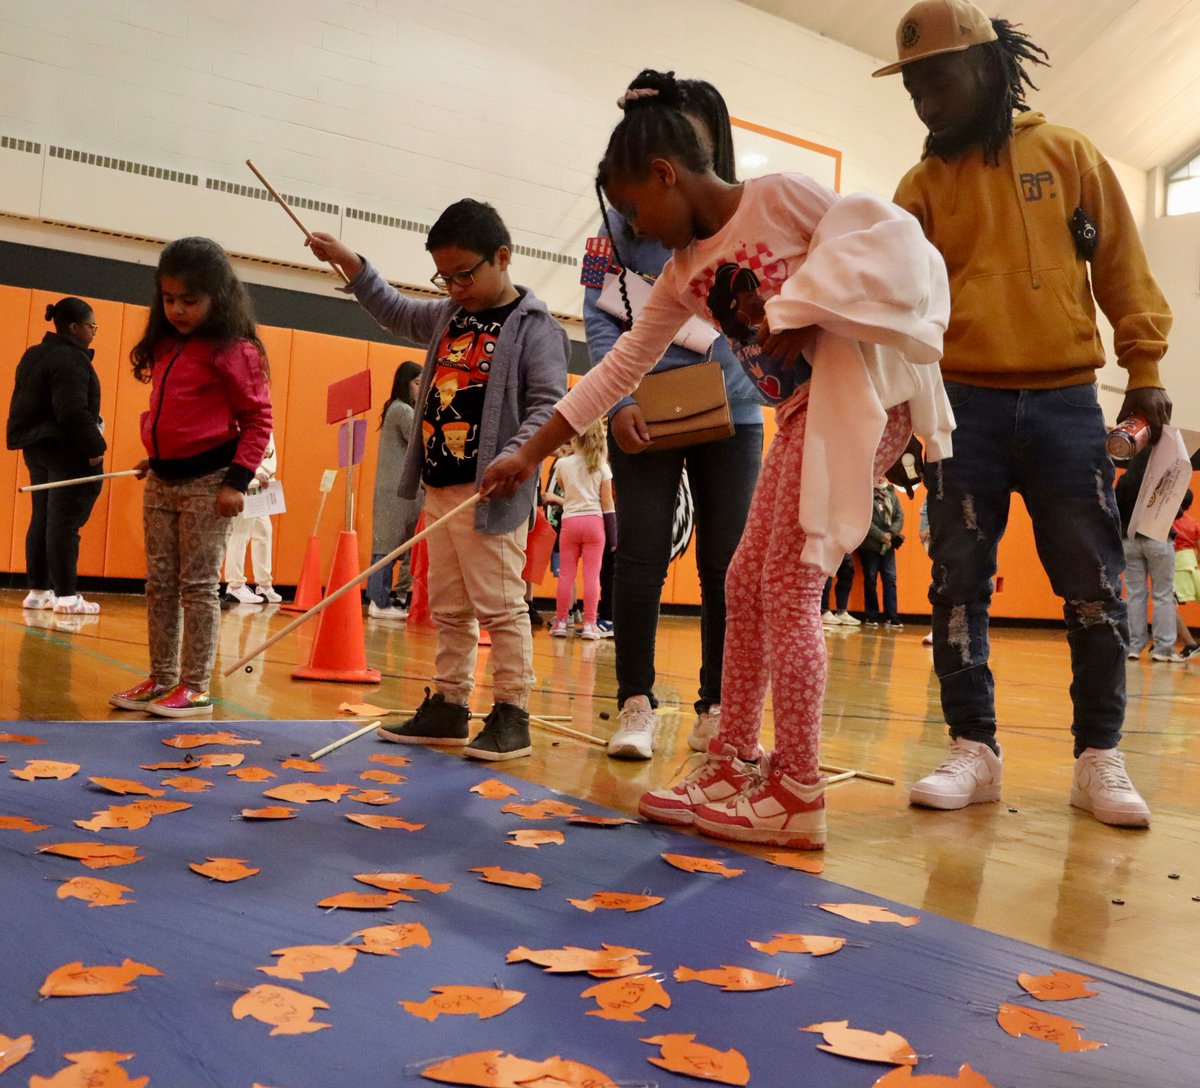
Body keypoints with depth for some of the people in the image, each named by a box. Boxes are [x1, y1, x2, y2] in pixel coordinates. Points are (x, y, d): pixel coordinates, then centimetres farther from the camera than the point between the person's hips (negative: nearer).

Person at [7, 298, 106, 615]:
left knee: (41, 519, 12)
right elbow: (73, 411, -23)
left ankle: (38, 590, 16)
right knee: (64, 522, -8)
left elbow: (29, 404, 18)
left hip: (36, 446, 10)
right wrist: (94, 447, -18)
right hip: (66, 450, -10)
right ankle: (66, 596, -6)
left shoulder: (34, 356, 15)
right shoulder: (70, 358, -15)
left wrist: (32, 438, 21)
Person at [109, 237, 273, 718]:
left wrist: (238, 480, -17)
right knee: (160, 584, 11)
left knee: (199, 586, -1)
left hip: (208, 481, -7)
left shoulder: (234, 351, -11)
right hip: (162, 480, 7)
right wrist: (155, 455, 13)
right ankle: (162, 678, 21)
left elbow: (258, 420, -12)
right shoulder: (166, 347, 10)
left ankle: (195, 687, 7)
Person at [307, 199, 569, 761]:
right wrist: (348, 262, 27)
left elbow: (548, 406, -15)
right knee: (448, 608, 13)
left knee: (500, 605, -5)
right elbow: (395, 311, 35)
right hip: (439, 490, 8)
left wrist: (515, 458, -29)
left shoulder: (535, 326, -6)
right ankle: (449, 706, 21)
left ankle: (512, 714, 3)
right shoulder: (448, 316, 17)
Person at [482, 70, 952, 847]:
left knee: (789, 587, -12)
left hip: (860, 393, -8)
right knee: (747, 584, 8)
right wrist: (529, 455, 16)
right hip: (802, 415, 8)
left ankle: (798, 795, -4)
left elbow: (889, 234, -12)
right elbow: (620, 368, 16)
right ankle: (734, 765, 19)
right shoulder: (682, 277, 13)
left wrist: (800, 310, -21)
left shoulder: (779, 195, -7)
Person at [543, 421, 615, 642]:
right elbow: (607, 503, -1)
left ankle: (561, 622, 9)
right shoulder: (602, 467, 0)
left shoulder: (562, 464, -1)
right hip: (594, 522, 0)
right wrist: (613, 536, 3)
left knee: (566, 574, 5)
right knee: (591, 575, 0)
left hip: (569, 522, 0)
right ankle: (589, 624, 0)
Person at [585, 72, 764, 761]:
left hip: (730, 408, 1)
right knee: (641, 556, 0)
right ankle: (637, 705, 9)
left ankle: (717, 710, 13)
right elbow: (599, 313, -1)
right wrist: (619, 400, -12)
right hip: (645, 410, -1)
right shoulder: (626, 214, 5)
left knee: (728, 562, 3)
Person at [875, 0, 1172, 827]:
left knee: (1093, 583, -1)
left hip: (1065, 401, -1)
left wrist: (1145, 367, 3)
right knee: (959, 582, -1)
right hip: (966, 404, 1)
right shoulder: (921, 187, 9)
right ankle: (974, 749, 9)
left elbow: (1122, 266, 9)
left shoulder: (1068, 155, 8)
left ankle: (1100, 758, 10)